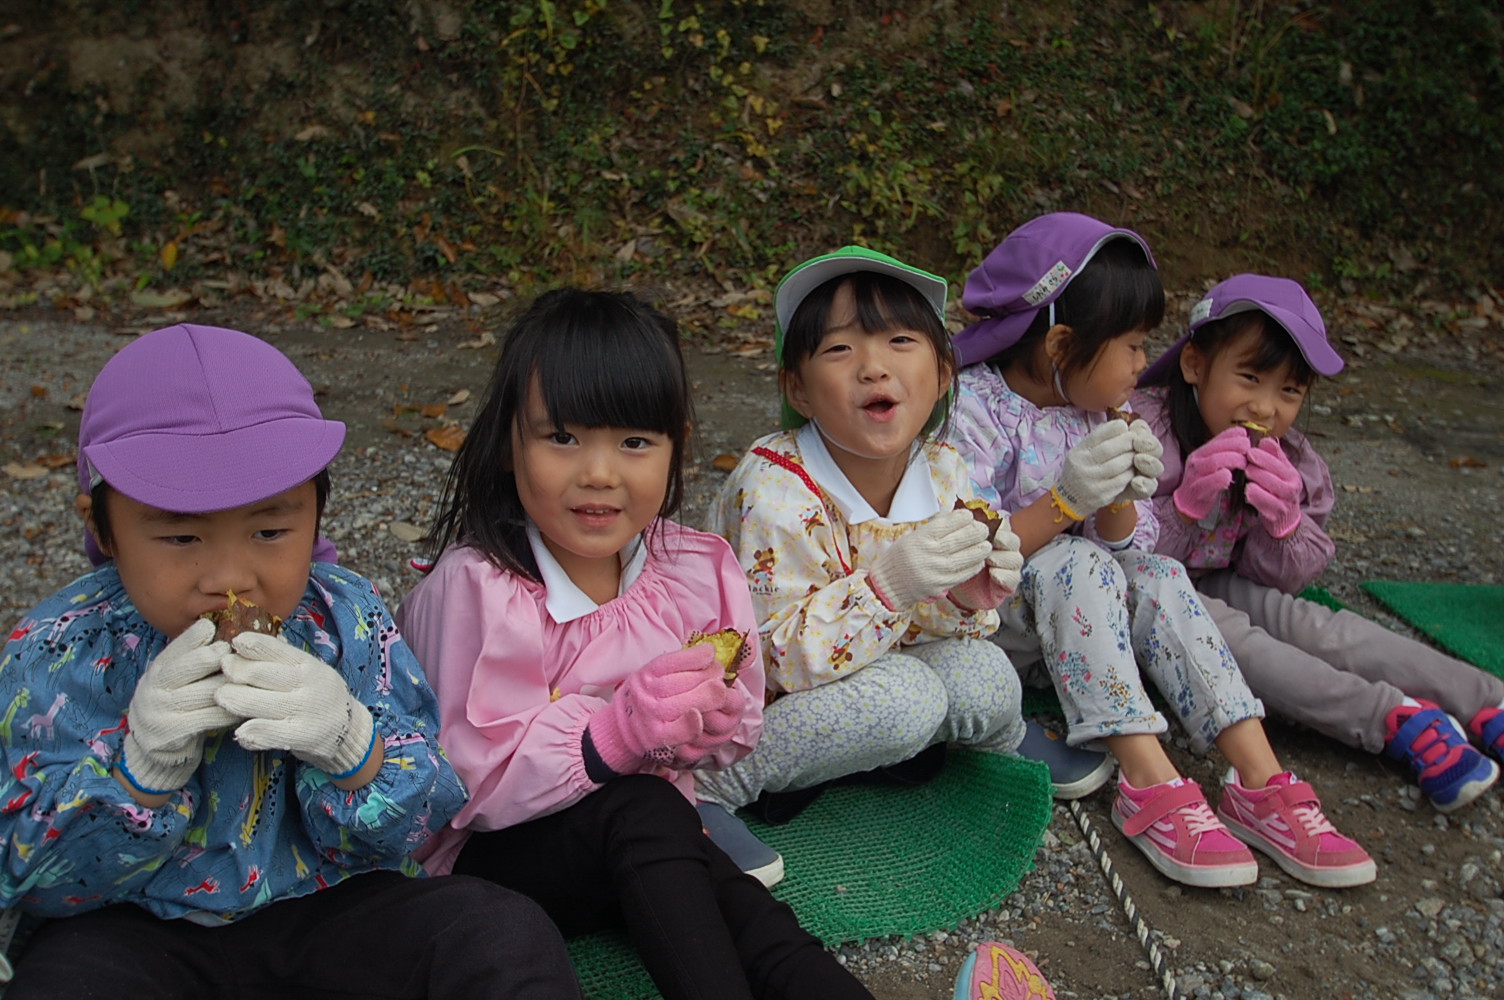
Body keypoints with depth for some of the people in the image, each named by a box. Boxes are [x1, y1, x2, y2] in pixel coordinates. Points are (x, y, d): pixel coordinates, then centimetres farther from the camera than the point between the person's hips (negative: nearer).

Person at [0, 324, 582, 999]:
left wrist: (350, 744, -31)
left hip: (328, 898, 1)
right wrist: (141, 765, -29)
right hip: (142, 925, 0)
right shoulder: (59, 652, -12)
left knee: (511, 938, -16)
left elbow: (410, 827, -9)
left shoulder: (346, 619, -11)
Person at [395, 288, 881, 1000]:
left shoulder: (700, 569, -2)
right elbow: (470, 780, -21)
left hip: (650, 841, 4)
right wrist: (616, 731, -33)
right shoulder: (475, 587, -18)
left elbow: (742, 729, 7)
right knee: (643, 809, -32)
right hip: (501, 855, -3)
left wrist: (714, 721, -17)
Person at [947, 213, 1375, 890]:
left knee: (1159, 577, -16)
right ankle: (1147, 782, -32)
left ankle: (1259, 781, -19)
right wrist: (1066, 501, -34)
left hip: (1075, 605, 7)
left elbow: (1123, 546, 4)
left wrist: (1120, 500, -18)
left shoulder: (1091, 414, 5)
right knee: (1078, 564, -31)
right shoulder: (974, 407, -18)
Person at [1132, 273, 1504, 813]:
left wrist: (1283, 522, -21)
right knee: (1224, 632, -31)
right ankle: (1394, 717, -30)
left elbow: (1283, 579, 0)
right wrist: (1187, 505, -35)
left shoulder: (1289, 461, -3)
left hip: (1215, 587, 6)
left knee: (1310, 623, -15)